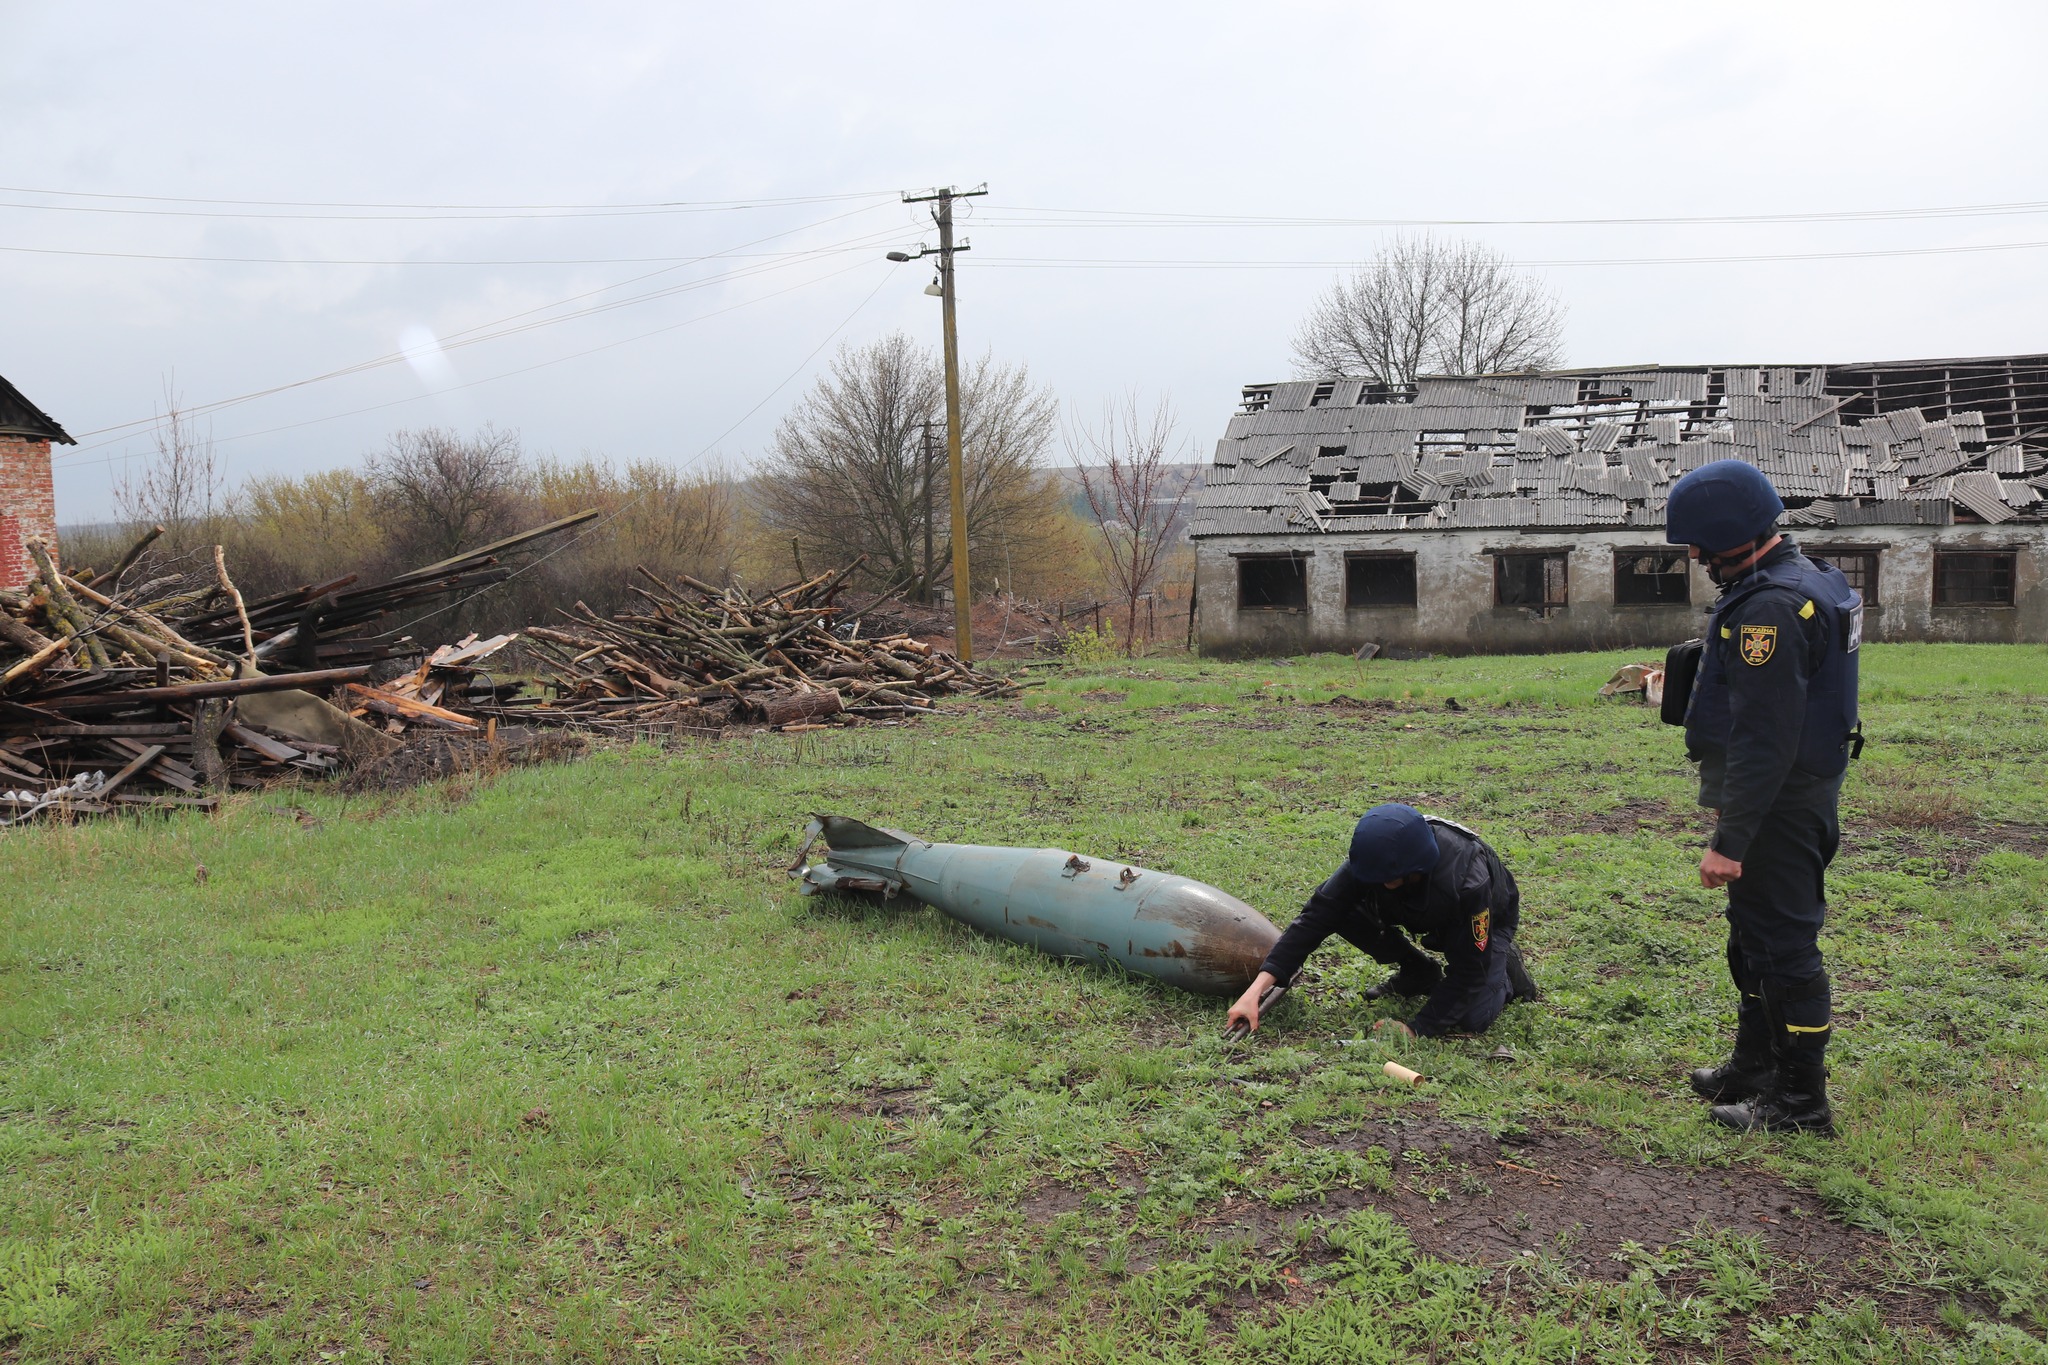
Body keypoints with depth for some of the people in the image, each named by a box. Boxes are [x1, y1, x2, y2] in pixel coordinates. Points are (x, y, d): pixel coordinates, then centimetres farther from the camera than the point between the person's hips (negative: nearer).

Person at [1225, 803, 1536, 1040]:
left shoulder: (1468, 881, -43)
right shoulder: (1373, 860, -32)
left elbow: (1468, 972, -34)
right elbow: (1315, 917, -31)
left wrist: (1416, 1028, -39)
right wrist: (1257, 989, -39)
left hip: (1486, 920, -4)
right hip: (1422, 909, 4)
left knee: (1472, 1019, -26)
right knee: (1346, 910, -21)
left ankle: (1505, 970, 8)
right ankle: (1419, 975, 2)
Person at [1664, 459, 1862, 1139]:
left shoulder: (1770, 606, -25)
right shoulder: (1806, 579, 10)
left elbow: (1763, 738, -27)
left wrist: (1730, 839, -25)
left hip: (1778, 804, -11)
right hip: (1801, 792, 11)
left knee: (1780, 942, -1)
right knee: (1756, 934, 21)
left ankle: (1801, 1102, 12)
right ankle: (1754, 1069, 37)